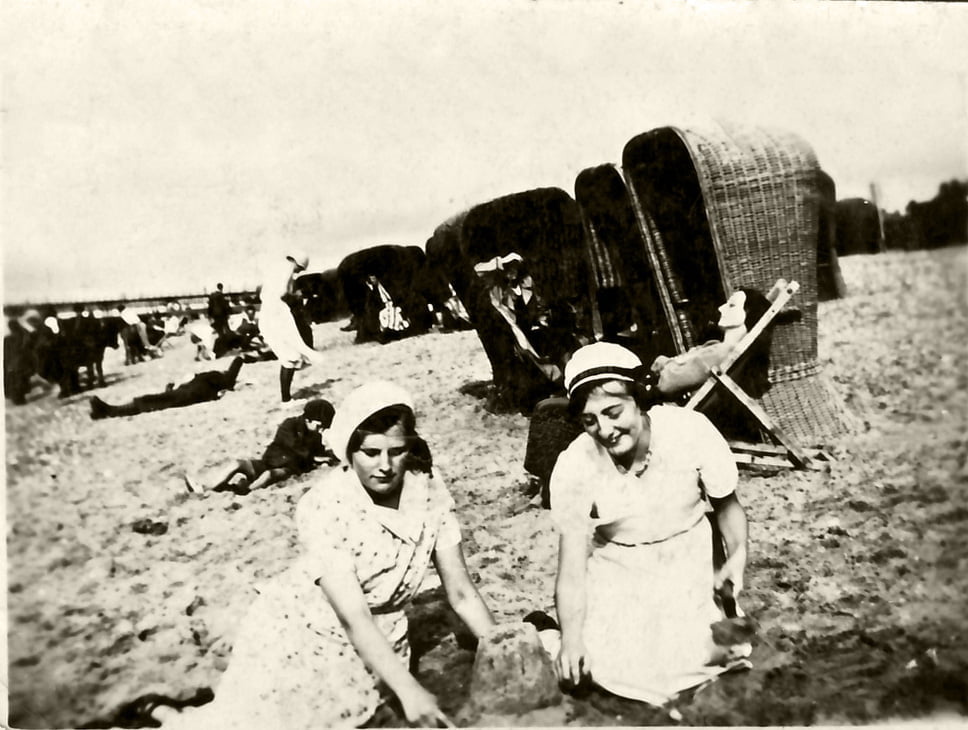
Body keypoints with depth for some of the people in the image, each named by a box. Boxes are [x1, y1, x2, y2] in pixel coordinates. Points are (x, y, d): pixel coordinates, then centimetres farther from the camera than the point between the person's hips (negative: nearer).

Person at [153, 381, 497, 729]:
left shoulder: (428, 487, -16)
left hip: (379, 643, 5)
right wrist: (408, 689, -39)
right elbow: (353, 617, -31)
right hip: (299, 636, -4)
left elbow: (461, 592, -9)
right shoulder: (324, 507, -28)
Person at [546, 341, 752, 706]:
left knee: (680, 658, -16)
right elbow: (572, 569, -18)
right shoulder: (573, 467, -22)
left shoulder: (691, 431, -23)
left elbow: (727, 505, -4)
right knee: (607, 666, -15)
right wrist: (571, 639, -32)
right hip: (616, 566, 0)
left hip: (685, 556, 0)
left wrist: (738, 555, -22)